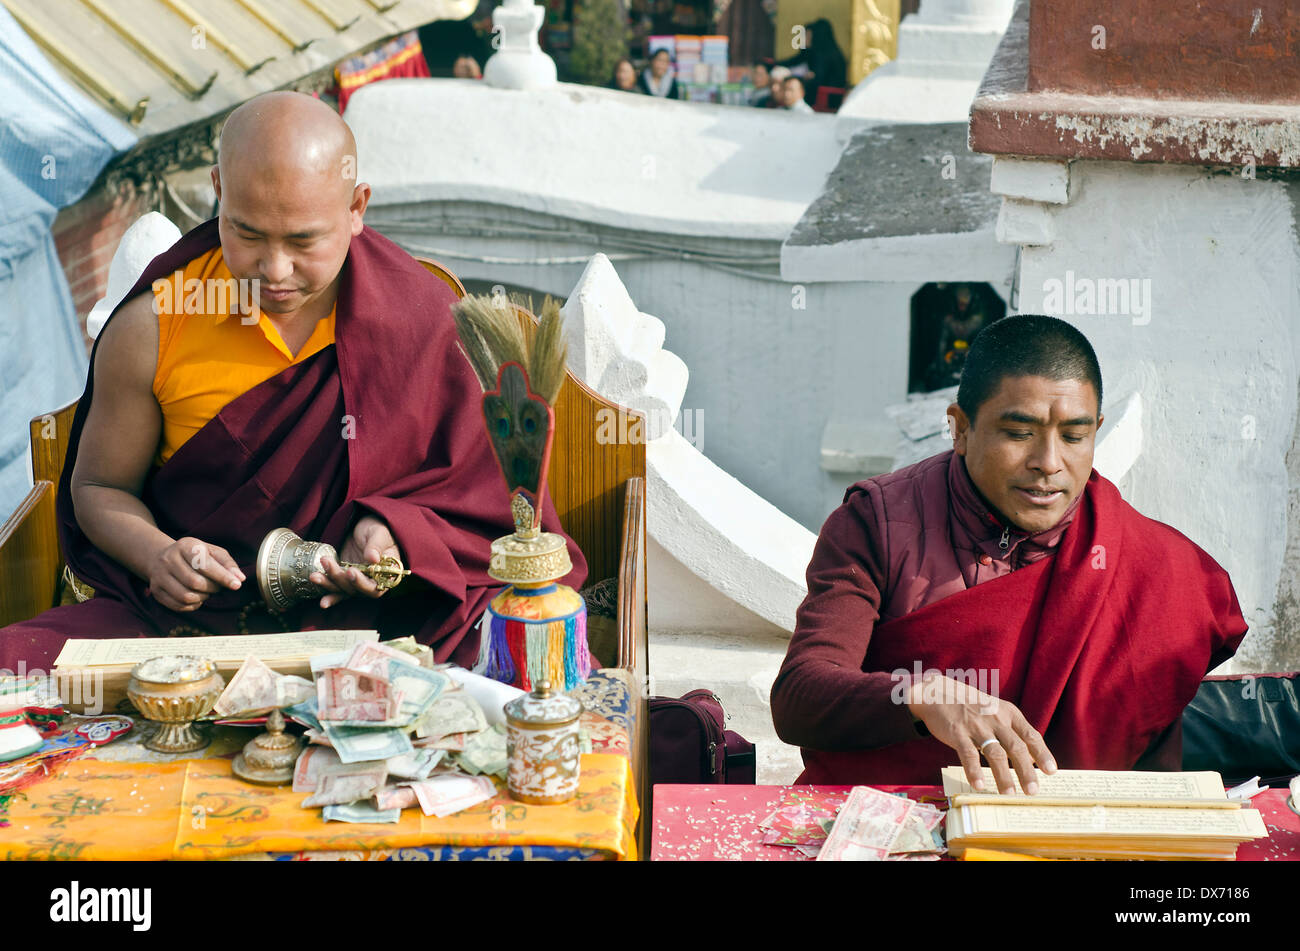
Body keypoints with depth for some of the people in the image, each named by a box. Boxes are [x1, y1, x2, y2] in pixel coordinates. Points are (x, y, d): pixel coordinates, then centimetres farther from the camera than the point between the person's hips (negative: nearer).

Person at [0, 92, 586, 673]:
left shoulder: (429, 324, -5)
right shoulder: (152, 328, -3)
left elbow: (473, 498, 4)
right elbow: (100, 485, 9)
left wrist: (394, 533, -18)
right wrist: (157, 556, -12)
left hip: (363, 625, -1)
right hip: (183, 613, 1)